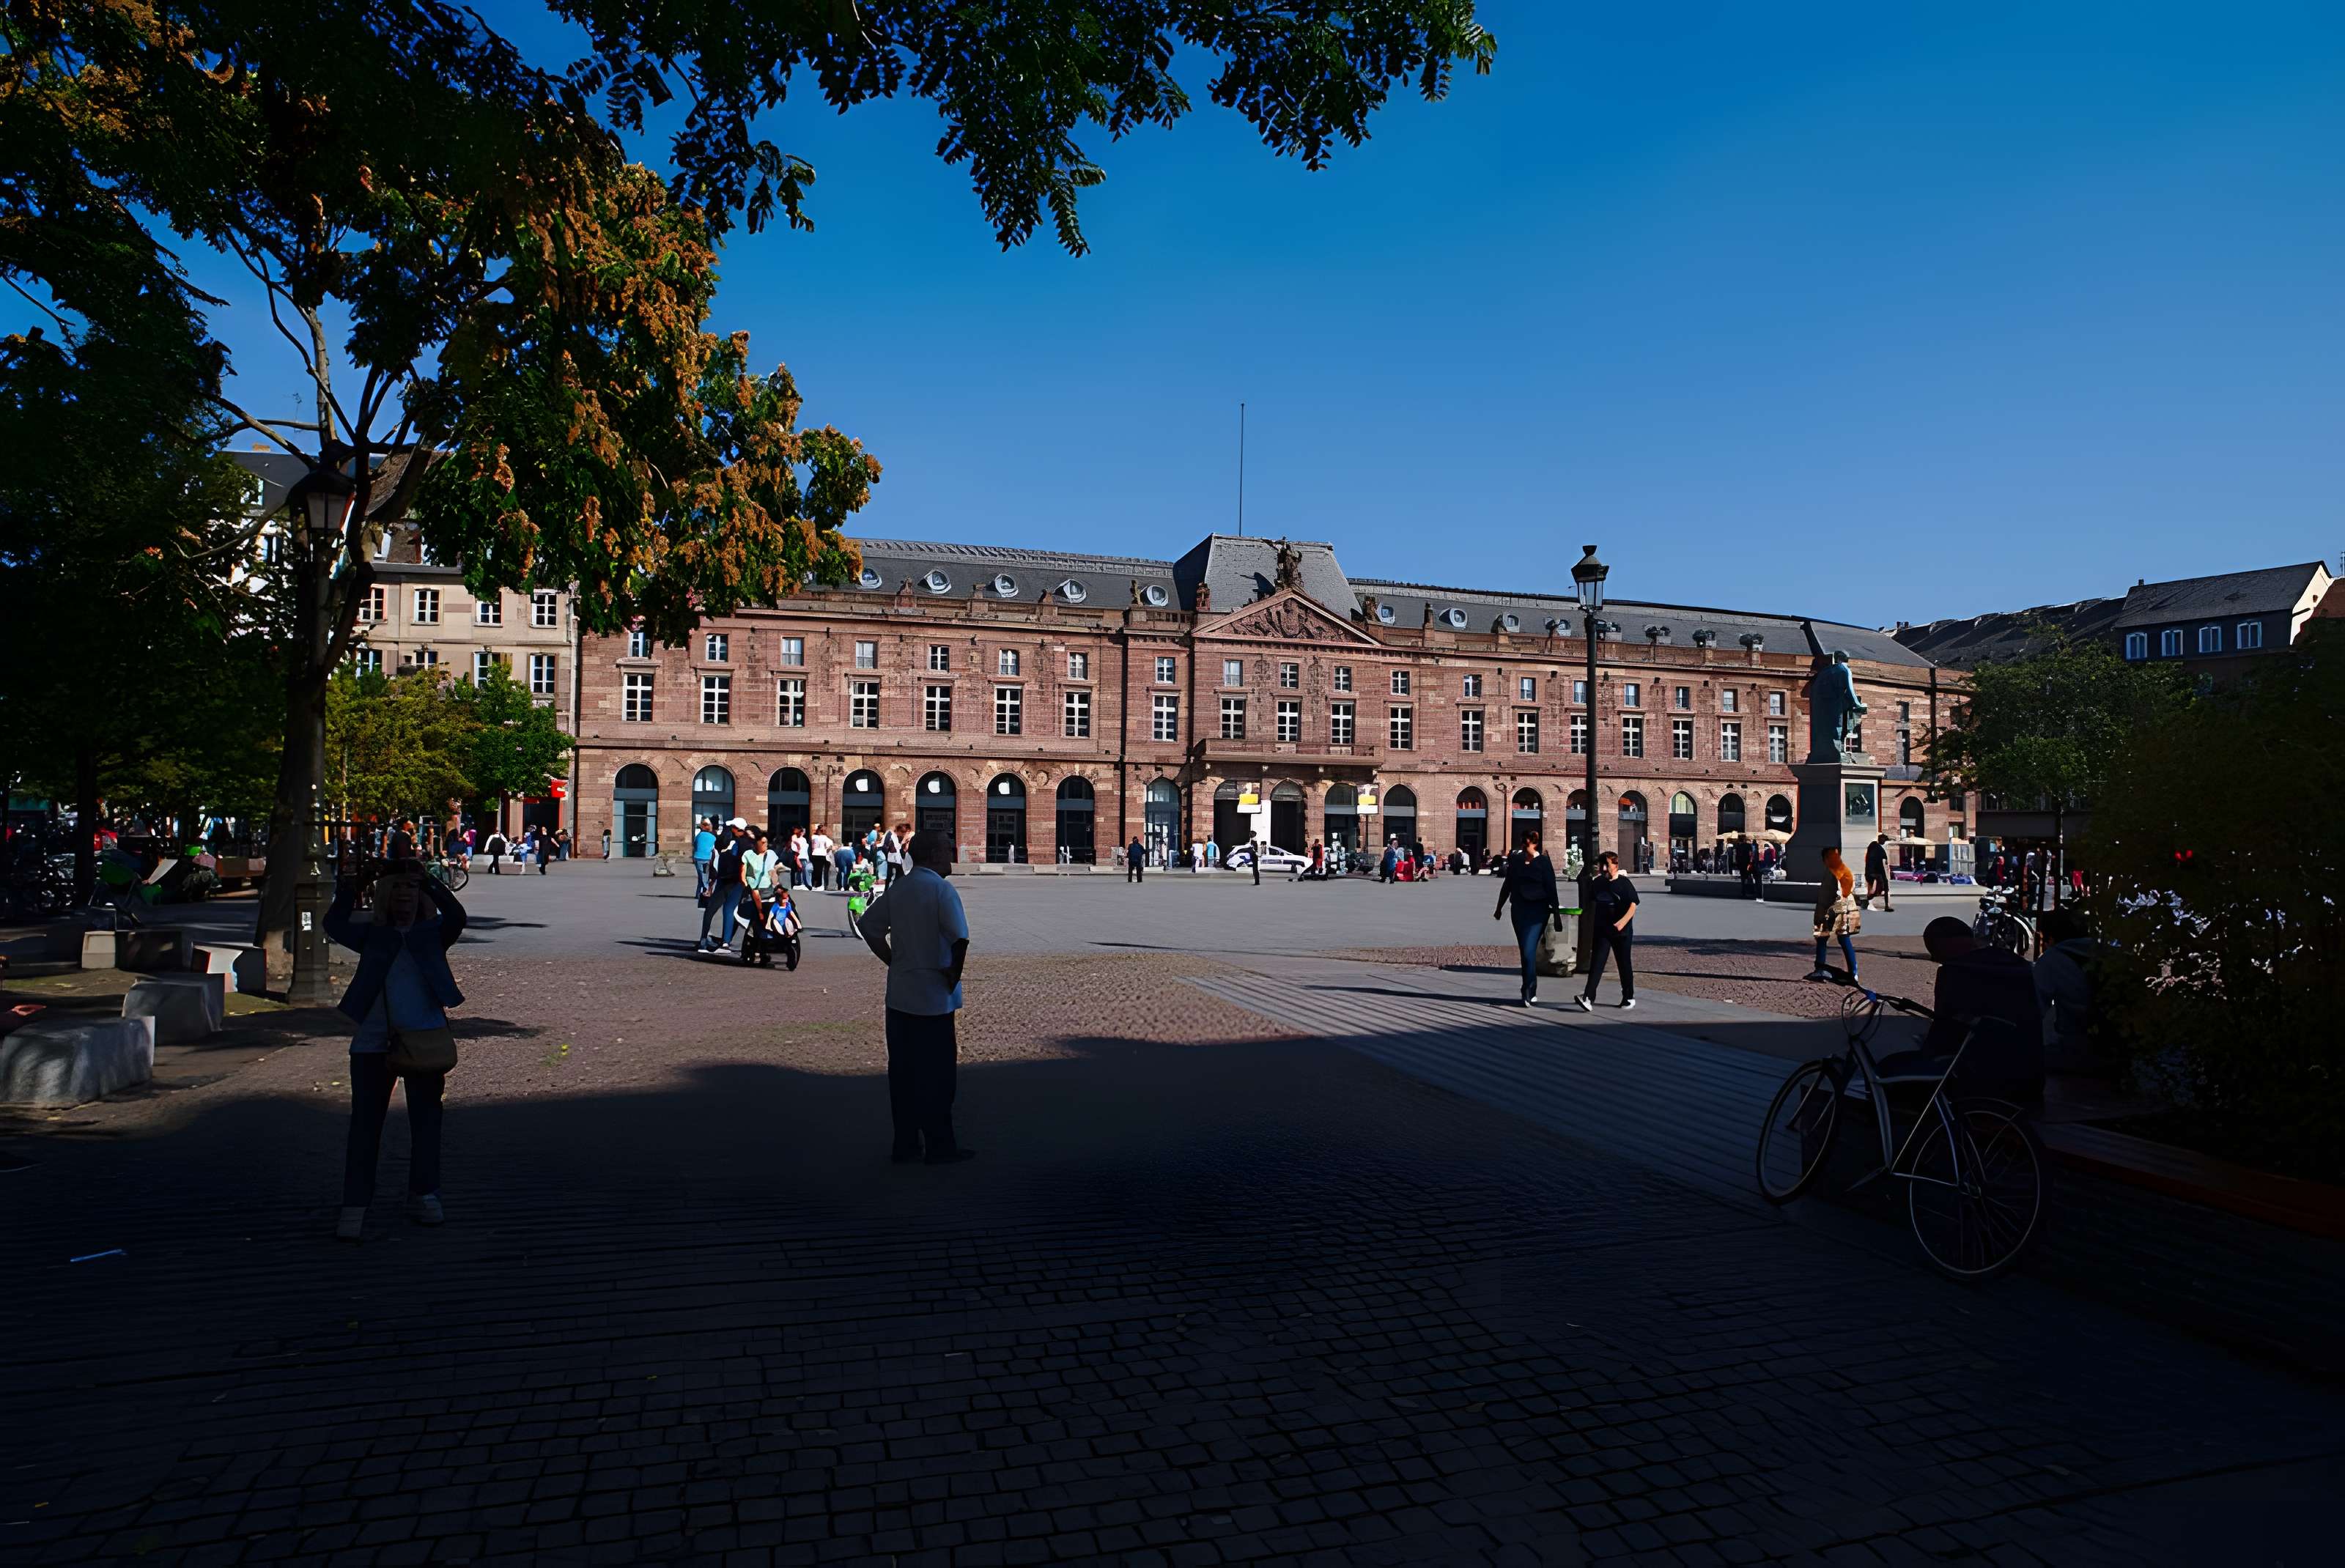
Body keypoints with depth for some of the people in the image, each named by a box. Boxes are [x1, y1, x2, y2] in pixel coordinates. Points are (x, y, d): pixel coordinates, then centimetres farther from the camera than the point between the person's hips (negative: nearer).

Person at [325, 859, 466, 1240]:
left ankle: (423, 1196, 22)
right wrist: (349, 889, -11)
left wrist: (430, 883, -20)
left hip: (424, 1037, 0)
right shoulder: (372, 934, 10)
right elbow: (335, 925, -1)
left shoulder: (432, 933, 6)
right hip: (373, 1041, 0)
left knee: (426, 1119, 8)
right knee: (365, 1122, 2)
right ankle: (354, 1206, 8)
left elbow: (456, 916, -12)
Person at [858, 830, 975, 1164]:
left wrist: (894, 962, 13)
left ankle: (905, 1144, 19)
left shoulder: (897, 888, 8)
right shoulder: (940, 889, -14)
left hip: (899, 995, 7)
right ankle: (940, 1146, 11)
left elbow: (868, 926, 14)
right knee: (936, 1073, 3)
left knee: (902, 1070, 12)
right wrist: (954, 974, -11)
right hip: (933, 998, -7)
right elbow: (960, 938, -25)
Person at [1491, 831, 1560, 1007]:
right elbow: (1507, 885, 18)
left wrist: (1556, 910, -9)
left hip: (1537, 910, -5)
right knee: (1525, 952, 9)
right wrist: (1499, 907, 23)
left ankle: (1528, 991, -12)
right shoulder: (1515, 861, 9)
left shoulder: (1543, 862, -2)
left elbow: (1551, 888, -4)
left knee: (1529, 951, -14)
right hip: (1518, 910, 5)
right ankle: (1532, 992, 19)